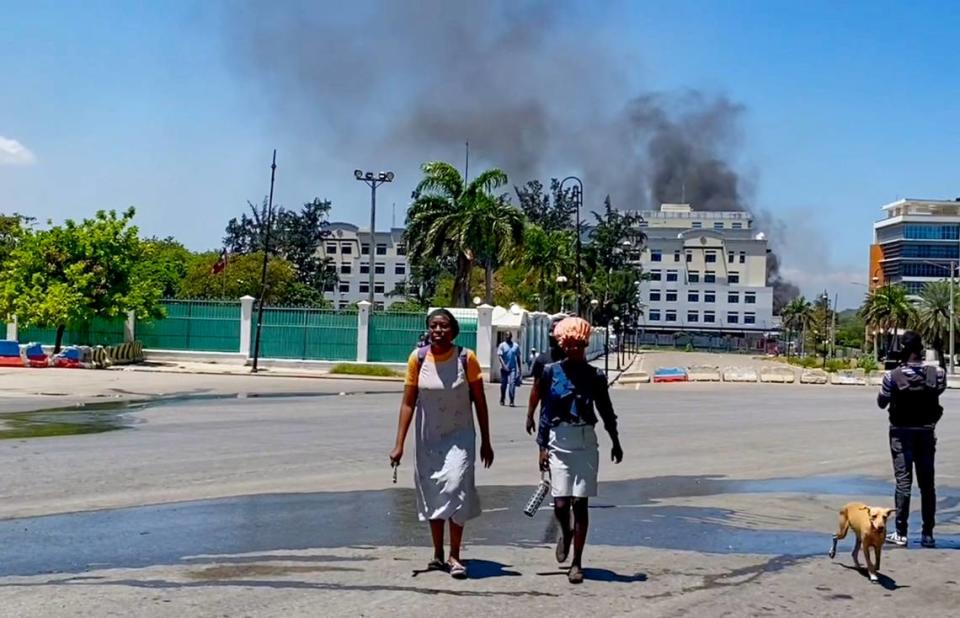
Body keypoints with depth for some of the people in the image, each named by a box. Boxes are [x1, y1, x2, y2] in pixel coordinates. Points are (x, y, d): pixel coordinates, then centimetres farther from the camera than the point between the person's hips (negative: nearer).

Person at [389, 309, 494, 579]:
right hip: (428, 437, 2)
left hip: (459, 436, -2)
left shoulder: (466, 359, -11)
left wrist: (485, 442, -1)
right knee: (431, 491, 10)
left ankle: (454, 556, -6)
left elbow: (479, 402, -3)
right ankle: (438, 553, 24)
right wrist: (399, 444, -8)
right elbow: (408, 402, -4)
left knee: (456, 487, -15)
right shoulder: (418, 359, -8)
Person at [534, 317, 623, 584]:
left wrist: (615, 441, 17)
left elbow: (605, 410, 13)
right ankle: (565, 533, 31)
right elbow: (545, 411, 3)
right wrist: (542, 446, 0)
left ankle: (577, 562, 9)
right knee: (560, 504, -5)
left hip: (585, 444, 0)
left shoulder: (595, 376, 1)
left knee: (580, 503, 0)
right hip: (558, 443, 0)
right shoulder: (551, 372, 1)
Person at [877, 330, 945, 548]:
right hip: (927, 432, 2)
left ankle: (901, 533, 1)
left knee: (903, 481, 1)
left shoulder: (893, 376, -14)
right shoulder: (936, 374, -8)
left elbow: (881, 403, -2)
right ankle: (928, 534, 12)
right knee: (927, 483, 9)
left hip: (902, 433, -2)